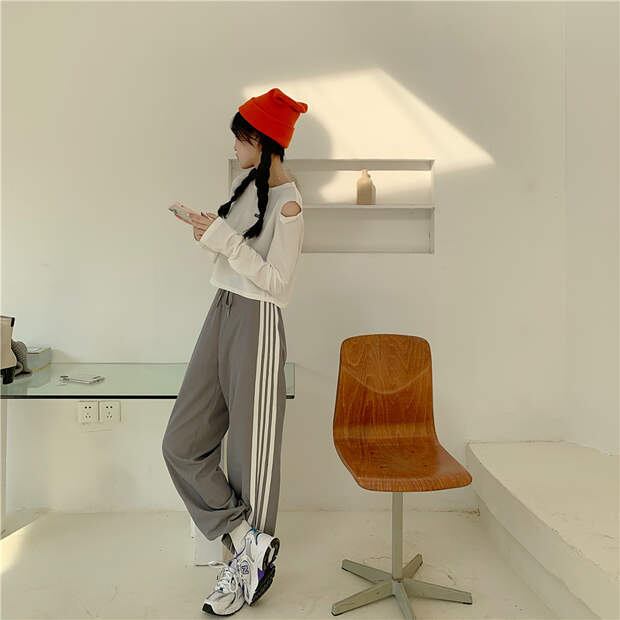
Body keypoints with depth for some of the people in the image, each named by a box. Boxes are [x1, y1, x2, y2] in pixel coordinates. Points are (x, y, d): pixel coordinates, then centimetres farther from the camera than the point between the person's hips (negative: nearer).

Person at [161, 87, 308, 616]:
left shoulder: (288, 205, -12)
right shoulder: (245, 181, 14)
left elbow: (275, 281, -16)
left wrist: (224, 239, -17)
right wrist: (212, 234, 6)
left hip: (256, 323, -9)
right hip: (221, 312, 9)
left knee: (251, 449, 4)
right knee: (182, 443, 7)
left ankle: (251, 556, 27)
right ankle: (249, 546, 18)